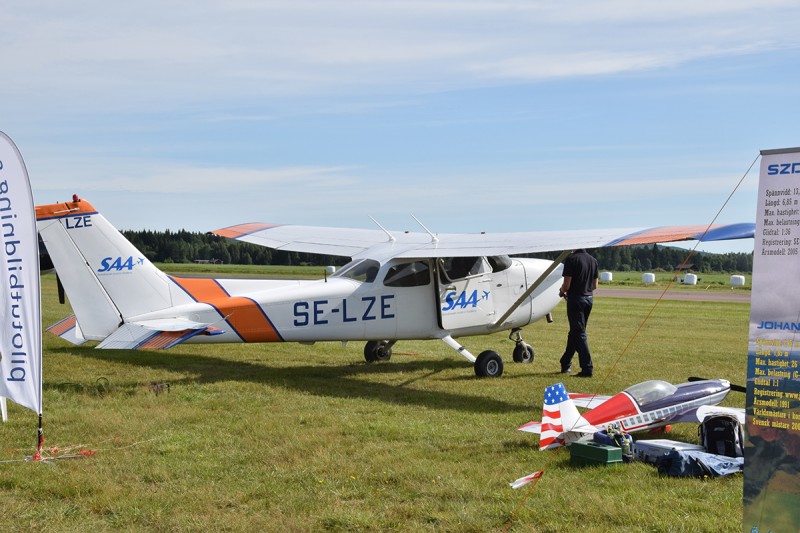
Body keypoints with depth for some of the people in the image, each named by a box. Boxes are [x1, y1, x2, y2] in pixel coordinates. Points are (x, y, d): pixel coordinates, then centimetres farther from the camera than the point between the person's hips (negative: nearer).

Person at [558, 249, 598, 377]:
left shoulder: (571, 259, -13)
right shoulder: (593, 260, 9)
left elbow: (566, 285, -16)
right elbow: (595, 285, 12)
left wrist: (562, 291, 5)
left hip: (575, 299, -7)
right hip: (588, 298, 7)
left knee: (579, 333, -4)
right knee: (574, 332, 17)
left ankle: (587, 368, -8)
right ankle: (566, 364, 27)